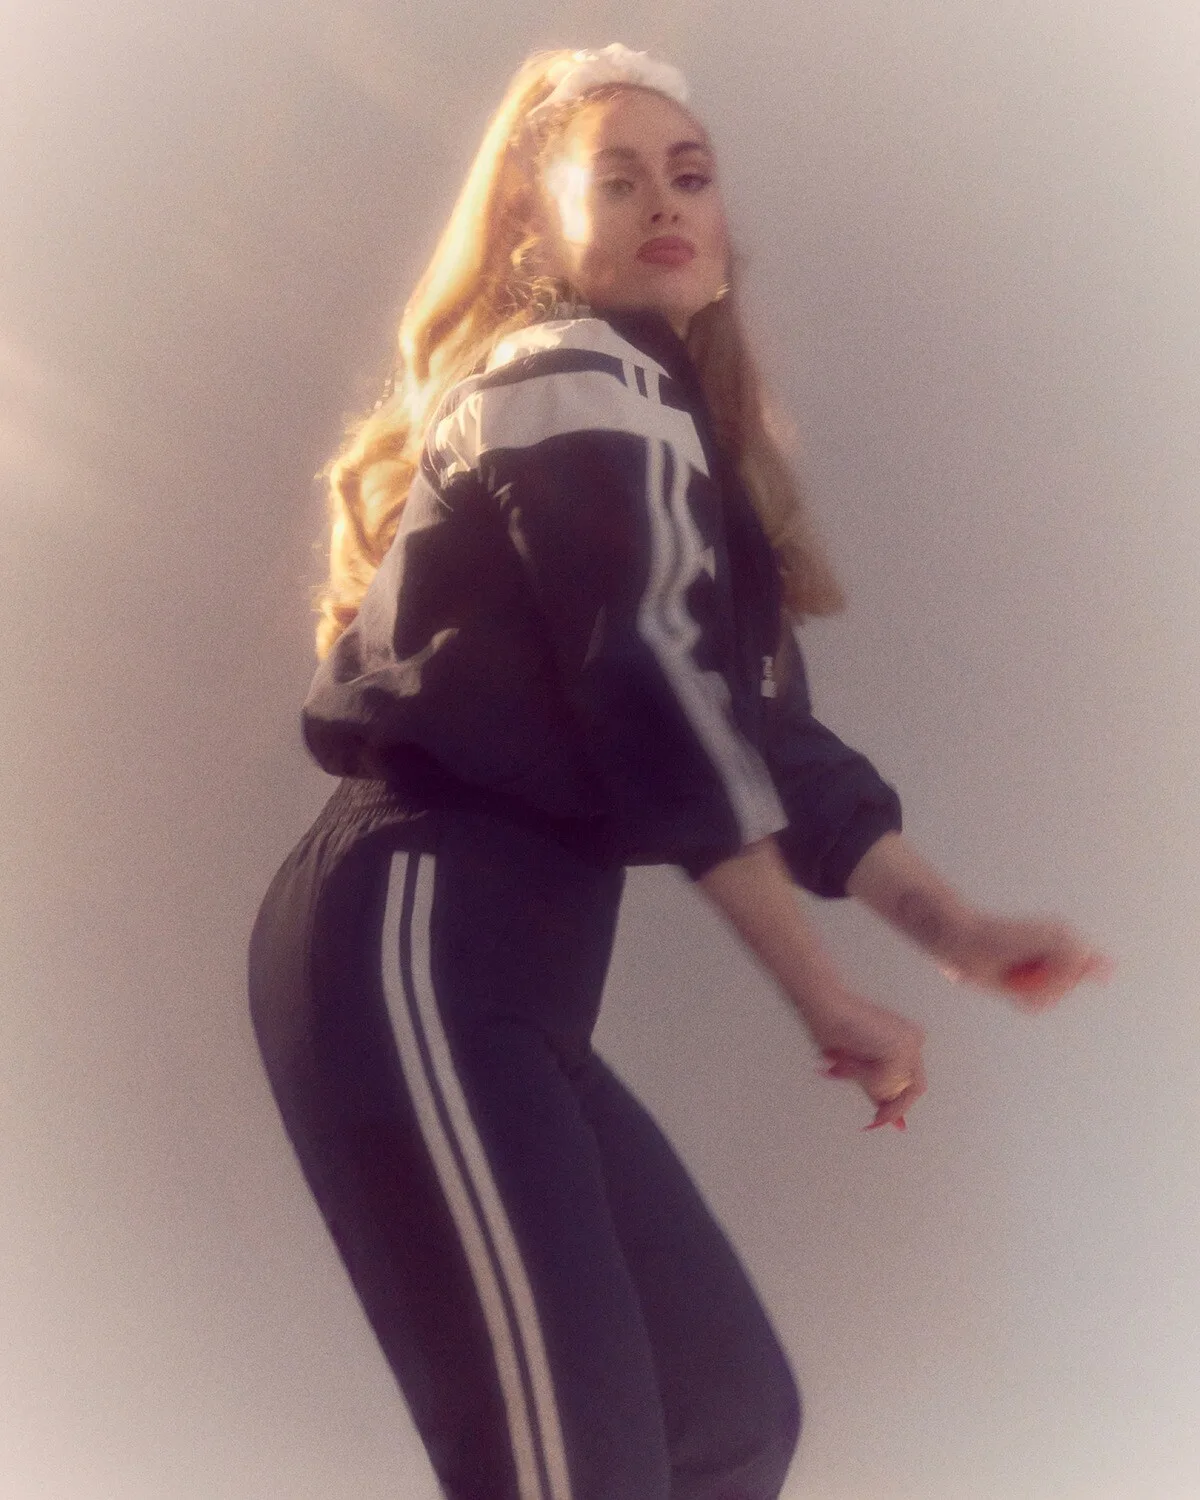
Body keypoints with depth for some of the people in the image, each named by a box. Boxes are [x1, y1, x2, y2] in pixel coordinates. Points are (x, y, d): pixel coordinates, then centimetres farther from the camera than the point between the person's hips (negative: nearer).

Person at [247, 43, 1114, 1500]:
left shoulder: (654, 411, 25)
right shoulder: (579, 381, -5)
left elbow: (755, 720, 21)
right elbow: (651, 701, -13)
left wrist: (950, 924, 13)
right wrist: (826, 996, -9)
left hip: (496, 970, 10)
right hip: (414, 944, -10)